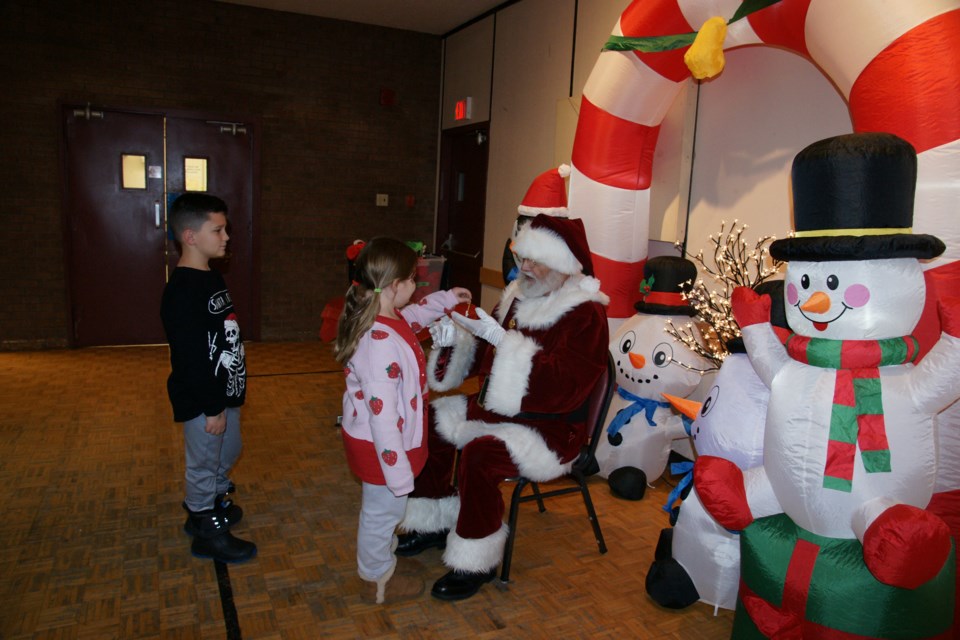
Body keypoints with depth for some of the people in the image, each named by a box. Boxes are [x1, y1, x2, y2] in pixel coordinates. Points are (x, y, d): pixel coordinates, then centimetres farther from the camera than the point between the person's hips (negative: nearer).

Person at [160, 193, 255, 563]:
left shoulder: (212, 279, 7)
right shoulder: (182, 292, -24)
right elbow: (190, 359, -25)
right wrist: (212, 408, -20)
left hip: (226, 393, 10)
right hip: (203, 401, -9)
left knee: (228, 454, 25)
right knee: (204, 463, 8)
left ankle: (213, 505, 46)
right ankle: (207, 532, 25)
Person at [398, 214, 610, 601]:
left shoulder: (586, 315, -17)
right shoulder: (518, 297, 6)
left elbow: (561, 386, -30)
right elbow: (483, 358, 14)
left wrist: (499, 337, -33)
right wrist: (454, 341, -8)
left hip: (549, 428, -9)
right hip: (497, 409, 9)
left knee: (480, 455, -30)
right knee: (432, 420, 4)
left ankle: (476, 563, -8)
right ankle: (434, 523, 19)